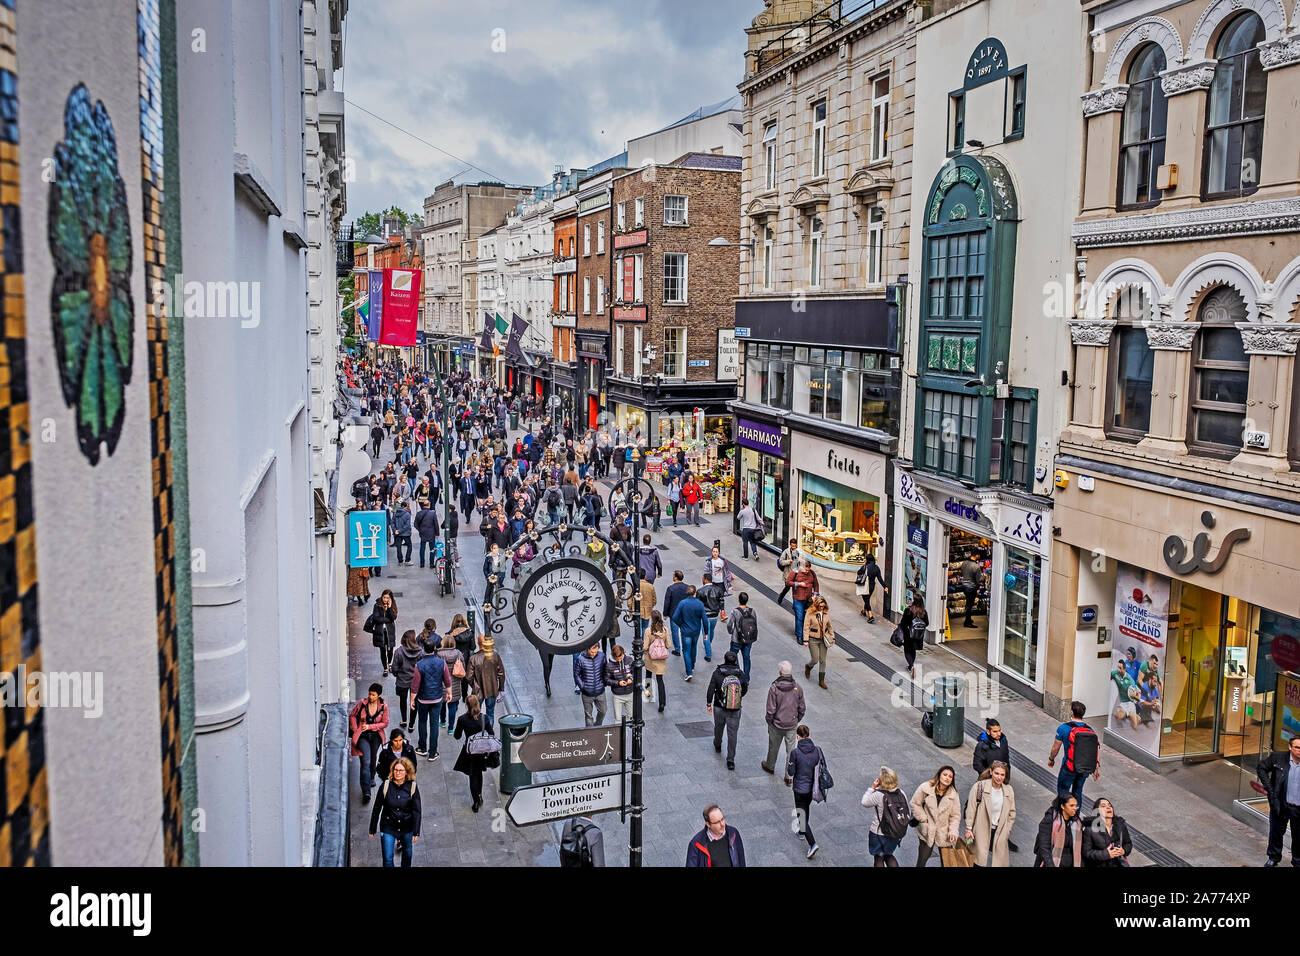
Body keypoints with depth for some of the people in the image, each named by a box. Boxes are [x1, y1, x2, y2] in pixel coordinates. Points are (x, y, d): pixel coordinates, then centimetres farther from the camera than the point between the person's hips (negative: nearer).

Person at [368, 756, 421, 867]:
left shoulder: (412, 787, -12)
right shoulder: (386, 786, -13)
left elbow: (416, 811, -6)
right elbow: (377, 808, -3)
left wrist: (416, 832, -8)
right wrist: (372, 829, 2)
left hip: (406, 828, 1)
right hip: (388, 827, -1)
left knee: (407, 854, 20)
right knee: (387, 859, -3)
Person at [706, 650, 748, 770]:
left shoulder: (717, 673, -12)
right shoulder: (741, 674, -7)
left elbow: (711, 690, -9)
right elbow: (745, 689, 5)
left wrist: (709, 704, 4)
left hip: (719, 708, 0)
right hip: (735, 710, 0)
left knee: (718, 728, 25)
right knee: (732, 734, 5)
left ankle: (717, 746, 50)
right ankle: (730, 760, 2)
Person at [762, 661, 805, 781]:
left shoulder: (774, 688, -21)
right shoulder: (798, 688, -10)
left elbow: (771, 710, -16)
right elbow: (802, 708, -1)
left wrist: (769, 722, 0)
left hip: (777, 724, -2)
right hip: (792, 725, 2)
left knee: (774, 747, 21)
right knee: (791, 750, 12)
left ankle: (770, 766, 44)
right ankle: (789, 776, 16)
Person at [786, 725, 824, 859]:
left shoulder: (796, 752, -20)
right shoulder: (817, 750, -9)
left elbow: (791, 772, -13)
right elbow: (822, 768, -1)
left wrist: (788, 764, 5)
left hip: (800, 789, -5)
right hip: (812, 787, 5)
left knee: (802, 815, 2)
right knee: (807, 808, 29)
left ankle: (813, 844, -10)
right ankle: (802, 832, 50)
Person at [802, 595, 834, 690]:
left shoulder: (826, 613, 0)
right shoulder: (810, 614, -13)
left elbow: (829, 626, 13)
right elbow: (806, 627, -10)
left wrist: (832, 637, 12)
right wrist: (806, 640, -13)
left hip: (823, 639, 4)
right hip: (813, 640, -4)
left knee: (823, 660, 6)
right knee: (815, 659, -2)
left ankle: (821, 681, 16)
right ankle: (808, 667, 34)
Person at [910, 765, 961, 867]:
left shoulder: (953, 794, -5)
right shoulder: (925, 788, -12)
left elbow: (955, 815, 1)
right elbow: (915, 803, -2)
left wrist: (953, 831, -9)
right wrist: (923, 818, -8)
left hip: (944, 833, 2)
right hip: (927, 831, -2)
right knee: (922, 859, 3)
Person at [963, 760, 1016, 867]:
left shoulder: (1009, 790, 2)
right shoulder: (979, 786, -9)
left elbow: (1012, 813, 11)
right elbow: (971, 808, -6)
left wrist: (1006, 832, 5)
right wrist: (969, 829, -6)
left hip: (1000, 831, 3)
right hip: (982, 831, -3)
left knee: (1002, 860, 3)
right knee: (980, 859, -6)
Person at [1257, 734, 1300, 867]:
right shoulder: (1278, 757, -10)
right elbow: (1260, 767, 4)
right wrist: (1269, 787, -3)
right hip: (1281, 805, 1)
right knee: (1276, 832, 16)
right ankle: (1273, 858, 38)